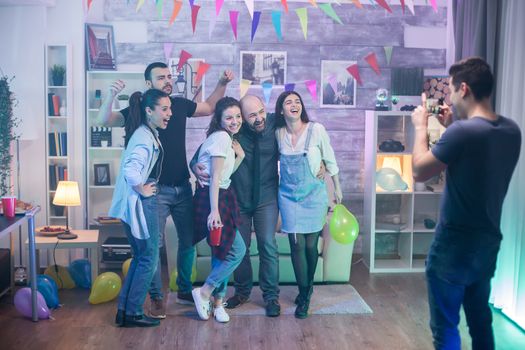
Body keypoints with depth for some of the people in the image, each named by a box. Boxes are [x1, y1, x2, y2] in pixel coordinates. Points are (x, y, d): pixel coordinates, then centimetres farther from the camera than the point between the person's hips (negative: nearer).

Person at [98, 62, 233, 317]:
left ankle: (184, 291, 28)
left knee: (188, 241, 12)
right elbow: (104, 121, -16)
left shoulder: (180, 104, 5)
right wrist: (111, 95, -32)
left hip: (182, 187, 5)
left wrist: (222, 83, 9)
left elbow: (209, 107, 21)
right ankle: (157, 298, 11)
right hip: (156, 189, -5)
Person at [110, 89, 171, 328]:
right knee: (149, 259, 2)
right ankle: (133, 313, 12)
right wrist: (142, 190, -19)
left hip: (135, 203, 10)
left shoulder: (147, 133, 11)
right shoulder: (146, 138, -20)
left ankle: (124, 311, 23)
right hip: (141, 203, -10)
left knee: (140, 257, 17)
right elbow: (131, 170, -34)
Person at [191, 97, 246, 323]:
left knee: (222, 252, 12)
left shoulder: (227, 138, 15)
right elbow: (215, 177, -19)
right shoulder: (221, 137, -14)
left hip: (221, 197, 10)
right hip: (211, 199, -10)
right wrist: (214, 211, -22)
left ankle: (217, 302, 20)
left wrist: (239, 156, 2)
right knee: (237, 250, -7)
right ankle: (204, 293, 3)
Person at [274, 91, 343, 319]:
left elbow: (330, 160, 2)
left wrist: (337, 188, 9)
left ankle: (307, 287, 28)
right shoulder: (278, 134, -1)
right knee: (297, 245, -2)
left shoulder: (316, 129, -8)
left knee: (310, 244, 3)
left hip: (314, 194, -1)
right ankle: (304, 295, 11)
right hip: (289, 195, 2)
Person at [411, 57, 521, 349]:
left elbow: (419, 171, -13)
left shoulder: (462, 131, -24)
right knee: (481, 320, 22)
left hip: (454, 246, -7)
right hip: (488, 243, 8)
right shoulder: (512, 131, 1)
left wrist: (421, 127, -1)